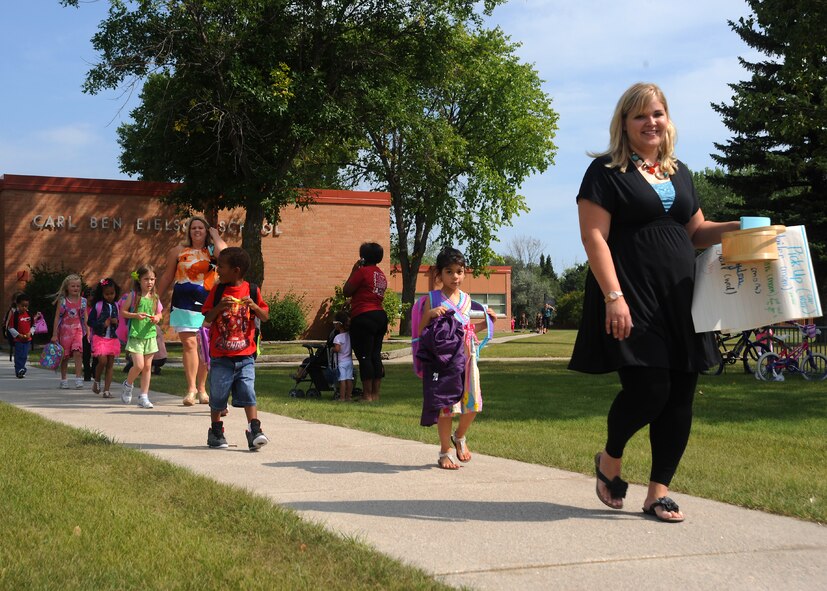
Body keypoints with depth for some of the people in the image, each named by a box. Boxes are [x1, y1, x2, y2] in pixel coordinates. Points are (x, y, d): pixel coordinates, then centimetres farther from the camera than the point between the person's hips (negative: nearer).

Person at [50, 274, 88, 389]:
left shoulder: (82, 301, 4)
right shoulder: (62, 301, -1)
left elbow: (85, 318, 9)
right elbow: (57, 317, 0)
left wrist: (88, 332, 5)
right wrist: (54, 335, -3)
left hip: (77, 329, 0)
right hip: (65, 329, 0)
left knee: (78, 353, -17)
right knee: (65, 356, 6)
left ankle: (78, 378, -16)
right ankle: (63, 380, 18)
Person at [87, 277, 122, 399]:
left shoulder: (116, 306, 7)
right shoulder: (97, 306, -4)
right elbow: (89, 322, -4)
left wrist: (116, 322, -3)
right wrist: (103, 324, -16)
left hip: (113, 338, 4)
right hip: (99, 337, -4)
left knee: (110, 364, 2)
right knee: (102, 360, -17)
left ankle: (106, 390, 6)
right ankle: (96, 380, 12)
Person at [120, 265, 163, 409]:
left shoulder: (155, 297, 7)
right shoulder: (133, 296, -3)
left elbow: (159, 313, 18)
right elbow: (122, 312, 1)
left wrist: (157, 318, -4)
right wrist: (135, 315, -14)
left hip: (150, 334, 4)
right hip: (135, 335, -4)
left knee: (147, 366, 5)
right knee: (139, 365, -12)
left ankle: (144, 397, 13)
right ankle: (128, 385, 19)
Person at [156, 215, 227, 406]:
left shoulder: (212, 251, 8)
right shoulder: (178, 251, 9)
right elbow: (167, 277, 15)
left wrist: (215, 235, -2)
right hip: (184, 303, -1)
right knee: (189, 344, -9)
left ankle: (202, 388, 16)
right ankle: (191, 388, -5)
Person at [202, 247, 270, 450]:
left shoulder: (252, 291, 1)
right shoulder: (218, 291, 3)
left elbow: (265, 317, 2)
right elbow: (207, 318, -1)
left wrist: (254, 306, -18)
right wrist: (219, 306, -18)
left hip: (245, 356, -1)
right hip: (220, 356, 1)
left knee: (248, 393, -9)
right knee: (218, 396, 8)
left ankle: (254, 431, -9)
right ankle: (216, 431, 22)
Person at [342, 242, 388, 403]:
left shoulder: (362, 271, -10)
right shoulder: (381, 275, 16)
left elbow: (347, 291, -7)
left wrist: (353, 271, 0)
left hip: (364, 317, -8)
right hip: (380, 316, 8)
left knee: (364, 357, -6)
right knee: (375, 356, 10)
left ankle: (367, 395, -7)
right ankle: (375, 394, 10)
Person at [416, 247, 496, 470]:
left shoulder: (466, 299, 12)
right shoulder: (432, 299, -3)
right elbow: (421, 332, -5)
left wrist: (487, 322, 11)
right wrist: (431, 314, -21)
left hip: (466, 357, 5)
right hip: (443, 360, -5)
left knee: (472, 404, 4)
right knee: (446, 405, -1)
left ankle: (459, 437, 32)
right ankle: (445, 453, 13)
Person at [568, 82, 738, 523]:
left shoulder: (679, 172, 18)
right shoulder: (606, 172, -2)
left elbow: (695, 232, 25)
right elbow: (594, 237, -10)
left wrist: (733, 229, 4)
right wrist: (614, 297, -20)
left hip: (679, 302, 7)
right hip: (631, 304, -6)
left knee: (680, 397, 3)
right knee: (648, 389, -14)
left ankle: (659, 492, 14)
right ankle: (610, 459, 16)